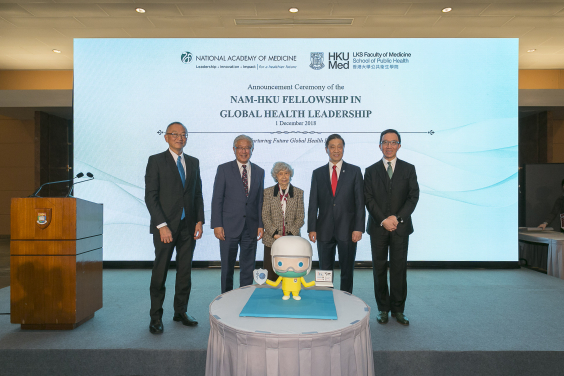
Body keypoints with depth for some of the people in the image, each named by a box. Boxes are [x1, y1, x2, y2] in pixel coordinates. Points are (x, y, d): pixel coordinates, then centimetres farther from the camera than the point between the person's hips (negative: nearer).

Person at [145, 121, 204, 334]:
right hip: (165, 226, -4)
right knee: (160, 273, 2)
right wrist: (162, 225, -14)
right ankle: (156, 317, 16)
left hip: (188, 227, 4)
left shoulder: (193, 162, 12)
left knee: (185, 271, 10)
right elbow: (150, 196, -7)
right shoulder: (156, 161, -1)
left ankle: (181, 312, 24)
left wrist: (199, 221, 3)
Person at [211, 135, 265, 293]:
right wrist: (217, 225, -9)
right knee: (227, 267, 7)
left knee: (248, 268, 10)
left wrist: (260, 225, 3)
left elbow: (260, 200, 10)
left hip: (251, 228, 3)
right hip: (229, 227, -2)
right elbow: (217, 199, -3)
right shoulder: (224, 169, 1)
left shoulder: (259, 172, 10)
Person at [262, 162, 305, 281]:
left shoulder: (298, 193, 7)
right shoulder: (268, 192, 6)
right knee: (271, 276, 2)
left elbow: (300, 217, 3)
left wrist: (290, 234, -10)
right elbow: (265, 216, 1)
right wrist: (275, 234, -10)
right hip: (271, 240, 0)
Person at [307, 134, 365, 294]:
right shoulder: (318, 173, 8)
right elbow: (313, 203, 6)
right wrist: (312, 229, -1)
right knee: (324, 271, 9)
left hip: (347, 230, -1)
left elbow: (360, 202, -1)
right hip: (325, 231, 1)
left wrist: (358, 228, -8)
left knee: (347, 271, 9)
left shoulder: (354, 171, 3)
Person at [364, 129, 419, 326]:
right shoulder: (371, 171, 6)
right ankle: (383, 308, 19)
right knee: (379, 269, 6)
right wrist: (383, 220, -13)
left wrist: (397, 218, -13)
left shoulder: (408, 169, 6)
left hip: (401, 227, 0)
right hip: (378, 228, 0)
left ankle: (398, 309, 17)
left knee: (399, 268, 4)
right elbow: (368, 199, -2)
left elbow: (413, 197, -2)